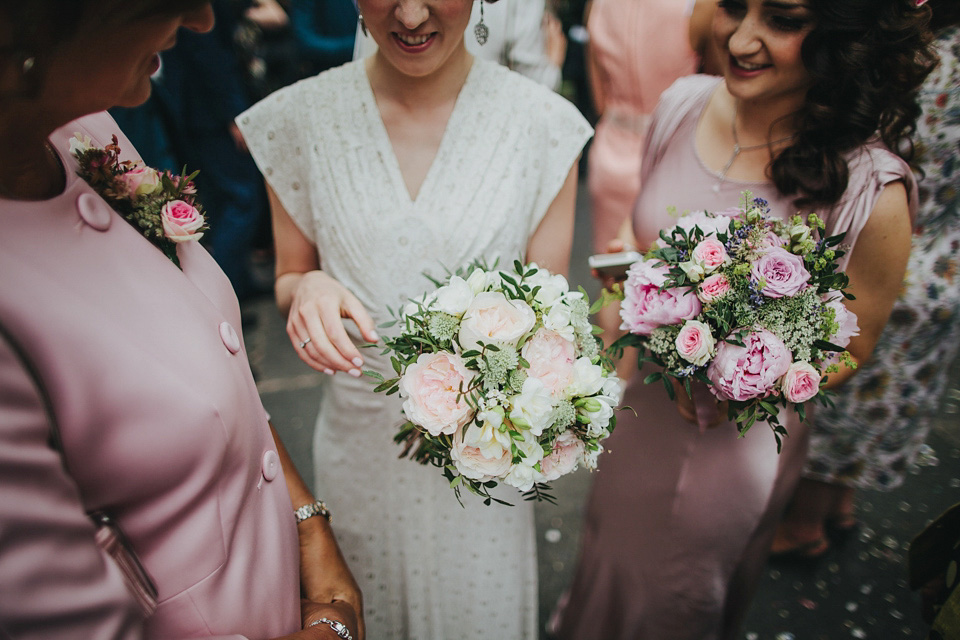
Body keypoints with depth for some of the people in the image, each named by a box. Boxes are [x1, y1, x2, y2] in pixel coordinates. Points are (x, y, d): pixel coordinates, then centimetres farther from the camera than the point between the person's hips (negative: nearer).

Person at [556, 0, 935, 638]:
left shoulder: (872, 192, -25)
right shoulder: (684, 103, -11)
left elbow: (848, 350, -11)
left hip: (740, 438, -3)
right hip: (643, 408, 4)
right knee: (615, 566, 29)